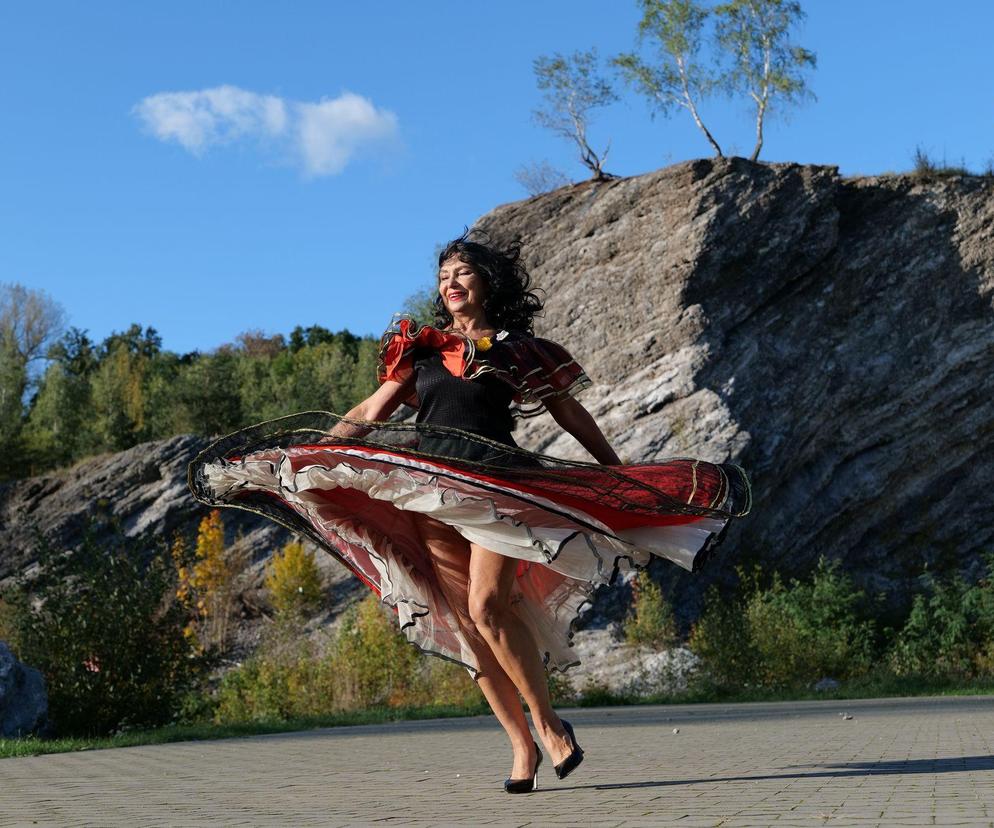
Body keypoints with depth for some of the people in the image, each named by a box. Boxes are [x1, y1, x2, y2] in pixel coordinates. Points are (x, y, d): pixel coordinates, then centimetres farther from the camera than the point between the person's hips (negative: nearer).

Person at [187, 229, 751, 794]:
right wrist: (305, 456, 14)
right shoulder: (419, 349, 16)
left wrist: (620, 475, 15)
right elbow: (368, 416, 19)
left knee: (487, 605, -21)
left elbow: (572, 415, 14)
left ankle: (547, 721, -6)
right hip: (431, 495, 4)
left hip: (495, 487, -4)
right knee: (466, 622, 0)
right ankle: (522, 745, 7)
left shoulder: (516, 348, 8)